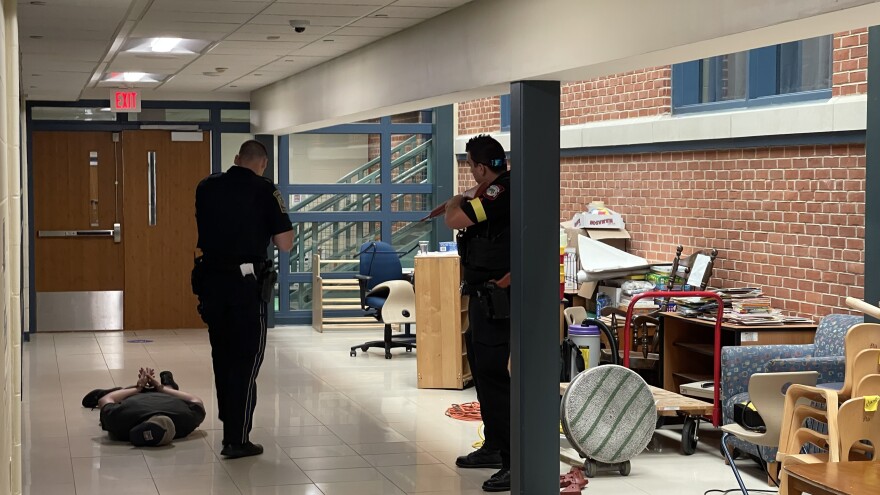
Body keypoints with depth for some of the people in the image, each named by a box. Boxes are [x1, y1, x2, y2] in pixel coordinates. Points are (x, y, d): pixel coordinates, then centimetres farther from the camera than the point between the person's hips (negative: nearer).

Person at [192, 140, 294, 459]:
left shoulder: (206, 188, 4)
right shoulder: (264, 191, -10)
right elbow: (285, 244, -10)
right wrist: (276, 211, 6)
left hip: (211, 281, 5)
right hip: (247, 284, -5)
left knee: (222, 357, 19)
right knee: (246, 360, 2)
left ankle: (229, 424, 31)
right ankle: (237, 440, 0)